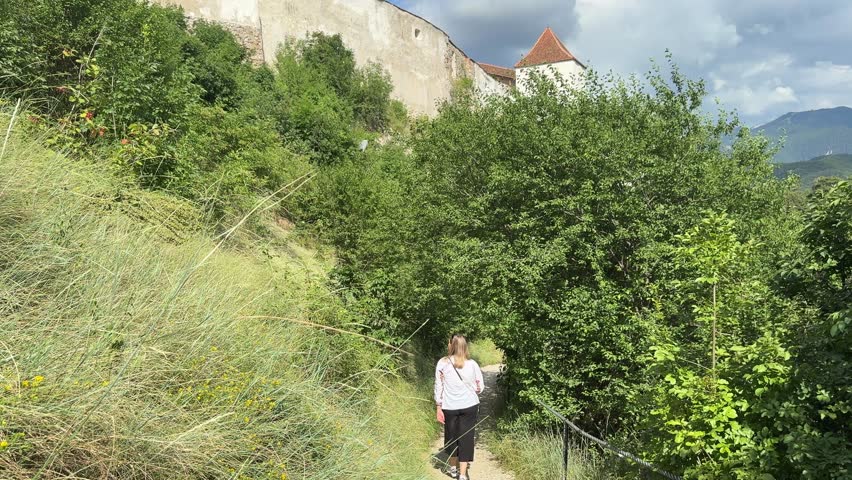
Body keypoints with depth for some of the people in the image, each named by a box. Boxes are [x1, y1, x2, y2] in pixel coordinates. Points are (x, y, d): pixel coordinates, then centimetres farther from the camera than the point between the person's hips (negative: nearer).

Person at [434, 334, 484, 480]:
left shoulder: (442, 363, -6)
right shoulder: (472, 364, -5)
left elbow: (438, 386, -5)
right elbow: (480, 387, 1)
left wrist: (438, 407, 1)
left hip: (449, 407, 0)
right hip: (469, 406, 0)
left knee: (452, 436, 18)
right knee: (466, 438, 6)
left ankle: (453, 468, 35)